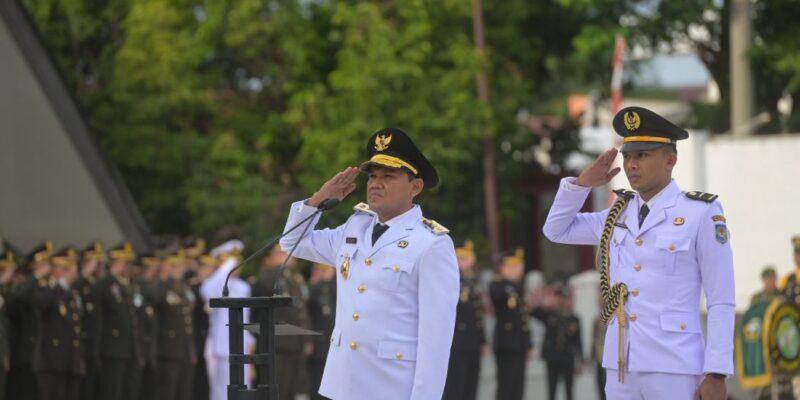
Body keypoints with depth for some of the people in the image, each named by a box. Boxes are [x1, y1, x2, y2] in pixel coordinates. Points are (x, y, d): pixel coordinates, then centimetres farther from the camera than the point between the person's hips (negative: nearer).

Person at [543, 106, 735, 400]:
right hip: (620, 367, 6)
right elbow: (556, 230, 25)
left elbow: (721, 302, -7)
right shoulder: (620, 214, 13)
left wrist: (717, 374, -12)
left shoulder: (701, 214, -5)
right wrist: (582, 183, 9)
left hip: (674, 370, -6)